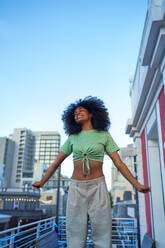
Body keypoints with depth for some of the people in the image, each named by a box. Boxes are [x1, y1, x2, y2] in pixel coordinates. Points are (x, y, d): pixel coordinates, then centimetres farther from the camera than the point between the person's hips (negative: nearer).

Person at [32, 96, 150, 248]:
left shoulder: (104, 135, 3)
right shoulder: (72, 138, 8)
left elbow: (119, 163, 1)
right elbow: (57, 162, 13)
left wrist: (137, 185, -5)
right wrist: (42, 183, 15)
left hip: (97, 187, -1)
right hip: (76, 188, 2)